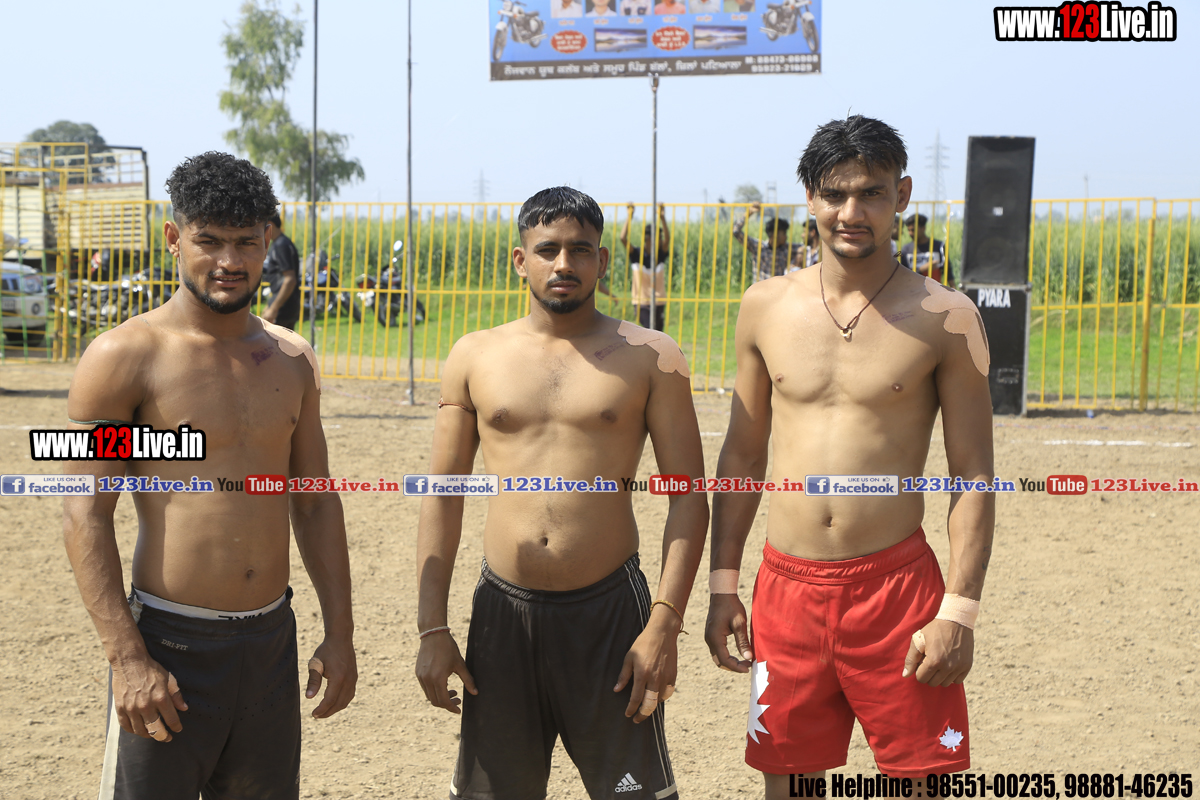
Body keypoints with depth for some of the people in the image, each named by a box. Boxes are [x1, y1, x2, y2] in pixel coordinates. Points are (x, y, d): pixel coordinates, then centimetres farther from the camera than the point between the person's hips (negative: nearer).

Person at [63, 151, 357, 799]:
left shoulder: (292, 360, 8)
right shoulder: (126, 357, -8)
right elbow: (85, 516, -10)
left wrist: (339, 633, 11)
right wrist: (127, 658, -17)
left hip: (272, 637, 5)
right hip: (170, 641, -5)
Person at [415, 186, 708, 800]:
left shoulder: (650, 358, 2)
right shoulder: (474, 357, 8)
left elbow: (688, 496, -1)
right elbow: (443, 496, 9)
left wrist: (665, 622, -10)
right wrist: (432, 628, 3)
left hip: (610, 611, -2)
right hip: (503, 611, 2)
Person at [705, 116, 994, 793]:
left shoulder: (947, 320, -4)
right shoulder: (766, 308, 5)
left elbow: (974, 476, -3)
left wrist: (960, 610, -9)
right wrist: (723, 584, 9)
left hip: (897, 584, -3)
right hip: (787, 585, 3)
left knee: (925, 777, 2)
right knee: (787, 779, 11)